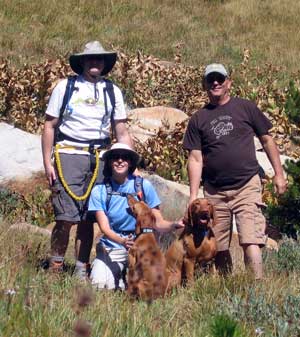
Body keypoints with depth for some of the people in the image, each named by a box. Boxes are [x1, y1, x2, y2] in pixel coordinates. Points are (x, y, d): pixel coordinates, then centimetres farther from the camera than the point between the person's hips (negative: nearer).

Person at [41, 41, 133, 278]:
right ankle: (56, 267, 3)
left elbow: (122, 133, 13)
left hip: (99, 158, 3)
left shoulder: (113, 92, 12)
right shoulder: (65, 87, 5)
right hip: (68, 154, -3)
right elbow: (50, 126, 5)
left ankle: (81, 271, 12)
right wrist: (47, 163, -2)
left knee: (88, 218, 4)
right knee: (66, 217, -10)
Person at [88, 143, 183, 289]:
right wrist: (123, 241, -30)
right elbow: (104, 228, -9)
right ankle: (119, 271, 11)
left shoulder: (143, 186, -2)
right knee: (100, 284, -23)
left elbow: (158, 223, 1)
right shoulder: (99, 191, -2)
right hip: (111, 247, 0)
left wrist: (174, 225, -22)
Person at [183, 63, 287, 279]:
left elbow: (267, 140, 10)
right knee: (219, 248, 7)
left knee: (250, 241, -15)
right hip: (214, 192, 3)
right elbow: (195, 159, 6)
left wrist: (279, 173, 6)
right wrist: (193, 195, -1)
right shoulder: (198, 119, 9)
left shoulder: (245, 108, 6)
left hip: (247, 186, -3)